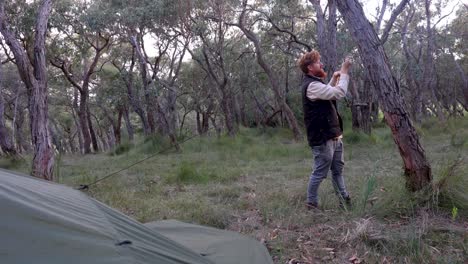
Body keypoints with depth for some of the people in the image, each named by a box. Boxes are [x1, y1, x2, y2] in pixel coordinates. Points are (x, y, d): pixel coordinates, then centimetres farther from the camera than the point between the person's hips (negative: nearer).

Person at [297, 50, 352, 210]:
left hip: (333, 136, 10)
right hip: (322, 139, -10)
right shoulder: (311, 85, -19)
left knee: (338, 170, 16)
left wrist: (334, 79, 17)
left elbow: (329, 93, 32)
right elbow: (339, 93, -25)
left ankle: (344, 201, 25)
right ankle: (311, 204, 12)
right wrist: (344, 72, -15)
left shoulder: (316, 83, 15)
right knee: (319, 173, -1)